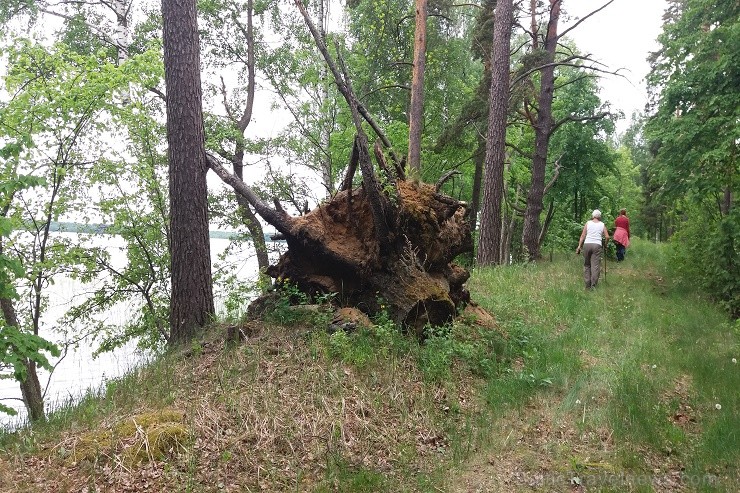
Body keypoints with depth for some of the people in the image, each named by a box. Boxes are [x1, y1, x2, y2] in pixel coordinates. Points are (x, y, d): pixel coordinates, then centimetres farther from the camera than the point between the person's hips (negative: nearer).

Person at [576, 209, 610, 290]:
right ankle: (593, 285, -8)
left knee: (586, 265, 9)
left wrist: (579, 246, 3)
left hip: (587, 244, 1)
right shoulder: (602, 225, 11)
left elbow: (583, 235, 3)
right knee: (595, 265, -2)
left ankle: (587, 285, 8)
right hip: (597, 245, -1)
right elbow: (607, 237, 4)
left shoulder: (588, 223, 10)